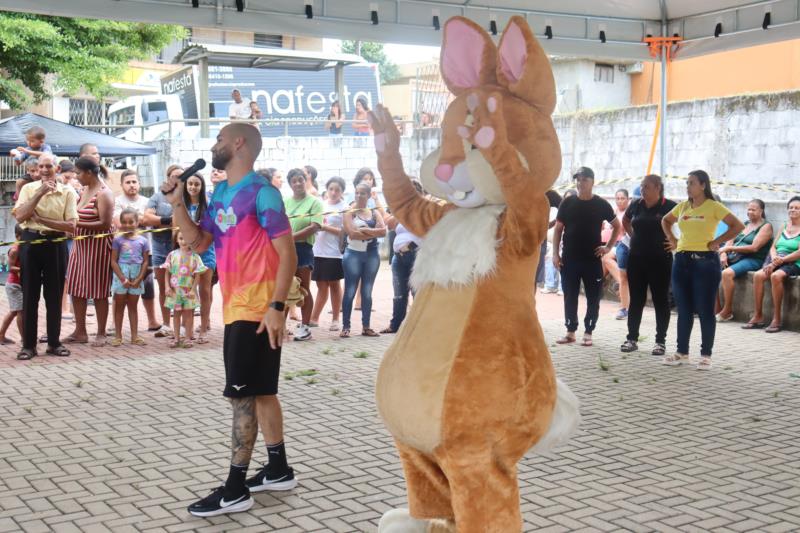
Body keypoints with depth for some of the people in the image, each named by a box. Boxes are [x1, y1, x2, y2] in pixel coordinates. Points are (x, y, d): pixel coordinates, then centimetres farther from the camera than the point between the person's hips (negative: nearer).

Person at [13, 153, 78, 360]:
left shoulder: (68, 192, 0)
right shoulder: (28, 189, 3)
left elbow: (71, 225, -8)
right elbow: (20, 217, -11)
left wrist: (42, 219, -14)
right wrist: (40, 193, -15)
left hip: (56, 244, 0)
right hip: (31, 242, 0)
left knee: (54, 296, 6)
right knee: (30, 295, 3)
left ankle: (54, 342, 17)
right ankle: (28, 344, 9)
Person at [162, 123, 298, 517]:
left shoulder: (261, 193, -13)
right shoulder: (220, 194, 13)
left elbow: (287, 254, -16)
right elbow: (199, 242, 15)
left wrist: (277, 306, -22)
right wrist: (177, 203, 4)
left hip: (257, 311, -9)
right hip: (236, 309, 9)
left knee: (241, 394, -6)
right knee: (260, 391, 15)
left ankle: (235, 489, 0)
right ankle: (278, 470, 27)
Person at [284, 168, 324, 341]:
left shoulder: (314, 202, -1)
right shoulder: (284, 202, 11)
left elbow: (315, 227, -12)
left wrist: (291, 237, -18)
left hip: (303, 249, -4)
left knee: (304, 290, 3)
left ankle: (305, 327, 9)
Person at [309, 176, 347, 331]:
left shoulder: (344, 208, -3)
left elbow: (344, 231, -9)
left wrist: (325, 227, -17)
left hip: (334, 253, -4)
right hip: (318, 251, 4)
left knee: (334, 285, 4)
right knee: (321, 286, 11)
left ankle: (335, 319, 12)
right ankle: (314, 318, 17)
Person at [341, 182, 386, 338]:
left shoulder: (375, 212, 11)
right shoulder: (349, 212, 1)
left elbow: (384, 231, -5)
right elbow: (352, 233, -14)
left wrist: (365, 230, -14)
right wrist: (374, 232, -9)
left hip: (372, 255, 3)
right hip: (353, 254, -3)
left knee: (367, 292, 8)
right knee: (350, 292, -2)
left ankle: (366, 326, 13)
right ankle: (345, 327, 1)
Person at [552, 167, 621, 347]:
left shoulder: (601, 204, 1)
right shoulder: (567, 203, 3)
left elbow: (617, 226, 12)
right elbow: (558, 229, 6)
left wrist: (608, 246, 1)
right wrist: (555, 253, -2)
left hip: (593, 259, -1)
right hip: (569, 258, 1)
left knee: (593, 298, 3)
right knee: (570, 297, 7)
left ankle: (588, 332, 13)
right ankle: (571, 331, 17)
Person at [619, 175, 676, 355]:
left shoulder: (669, 206, -9)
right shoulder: (636, 205, 6)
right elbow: (625, 221, 25)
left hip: (660, 260, -4)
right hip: (636, 258, 4)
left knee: (661, 300, 4)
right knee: (636, 299, 8)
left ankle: (660, 341, 11)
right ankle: (632, 338, 15)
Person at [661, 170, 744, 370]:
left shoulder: (713, 207, -7)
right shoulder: (682, 206, 10)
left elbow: (738, 226, -11)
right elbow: (666, 221, 27)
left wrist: (717, 242, -12)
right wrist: (672, 239, 13)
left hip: (705, 261, -5)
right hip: (682, 261, 6)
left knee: (705, 310, -1)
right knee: (683, 310, 9)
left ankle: (706, 355, 7)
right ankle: (682, 352, 18)